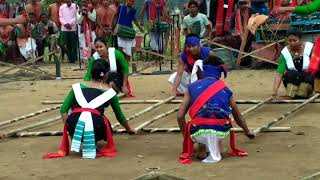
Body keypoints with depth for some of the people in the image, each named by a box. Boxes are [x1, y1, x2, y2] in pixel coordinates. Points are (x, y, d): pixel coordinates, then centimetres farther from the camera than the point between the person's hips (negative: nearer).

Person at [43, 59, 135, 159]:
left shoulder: (78, 87, 24)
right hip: (96, 124, -1)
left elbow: (64, 110, 15)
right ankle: (96, 143, -1)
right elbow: (119, 115, 35)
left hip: (74, 122, 2)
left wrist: (69, 129, 18)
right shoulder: (109, 91, 22)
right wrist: (129, 130, 51)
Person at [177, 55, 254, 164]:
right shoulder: (225, 90, 15)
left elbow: (180, 116, 5)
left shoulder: (192, 87, 10)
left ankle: (202, 148, 16)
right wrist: (247, 131, 49)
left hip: (199, 134, -1)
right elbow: (238, 116, 29)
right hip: (221, 133, 1)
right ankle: (216, 149, 24)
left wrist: (186, 137, 23)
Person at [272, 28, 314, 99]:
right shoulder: (285, 53, -13)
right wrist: (275, 90, -32)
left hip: (309, 80, -1)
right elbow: (279, 73, -20)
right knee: (291, 74, -30)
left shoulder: (309, 47, -17)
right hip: (291, 79, 1)